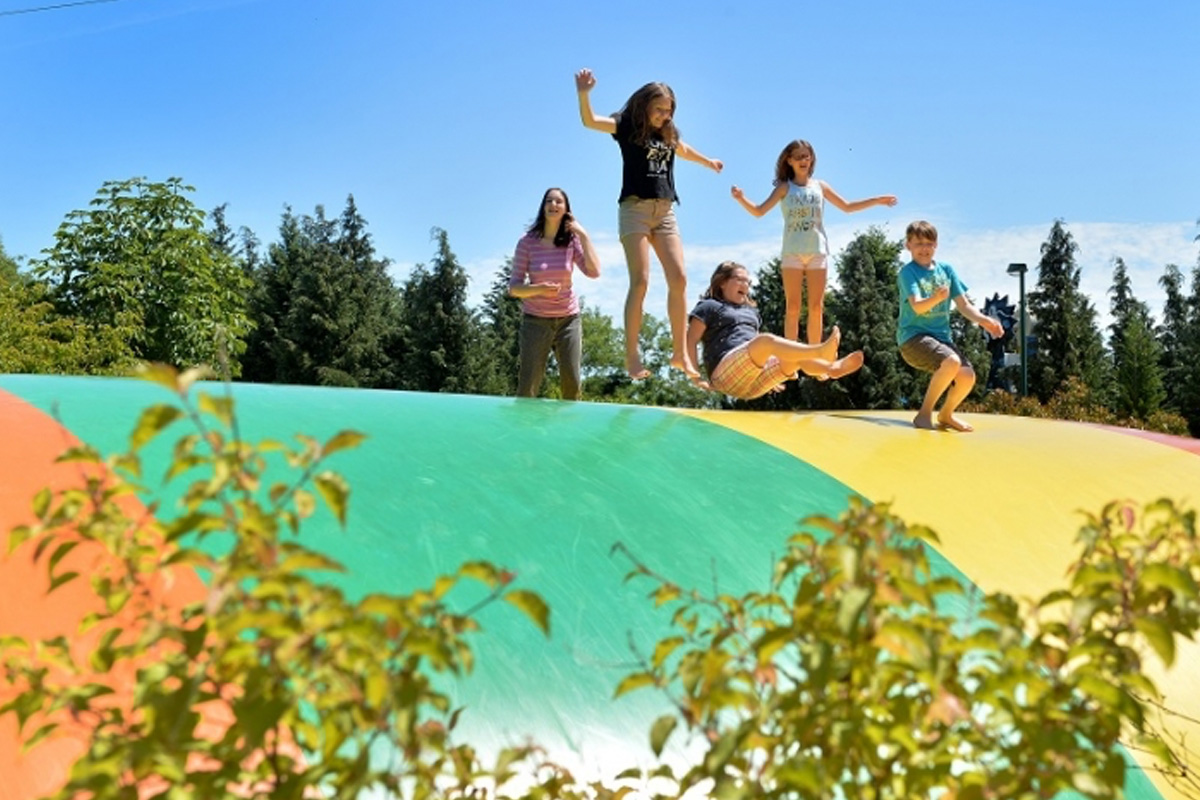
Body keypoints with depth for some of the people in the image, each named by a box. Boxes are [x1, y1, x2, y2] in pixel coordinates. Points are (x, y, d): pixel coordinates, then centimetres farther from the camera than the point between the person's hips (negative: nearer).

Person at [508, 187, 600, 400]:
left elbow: (594, 272, -16)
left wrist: (583, 235, -13)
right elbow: (514, 287, -7)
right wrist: (539, 289, -25)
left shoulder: (572, 241, -2)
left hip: (568, 318, 2)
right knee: (528, 386, -7)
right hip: (536, 319, -2)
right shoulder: (528, 242, -7)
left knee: (572, 383, 1)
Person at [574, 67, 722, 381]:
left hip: (665, 212, 5)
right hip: (635, 208, -5)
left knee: (679, 279, -4)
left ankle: (680, 352, 2)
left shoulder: (668, 133, 14)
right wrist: (583, 93, -34)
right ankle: (631, 356, -12)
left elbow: (684, 150, 37)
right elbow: (589, 120, -16)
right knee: (640, 282, -14)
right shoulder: (627, 125, 0)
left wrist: (709, 162, 51)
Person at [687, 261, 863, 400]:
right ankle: (819, 350, -54)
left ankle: (832, 368, -48)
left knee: (796, 355, -15)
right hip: (726, 374, -7)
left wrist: (772, 377, 19)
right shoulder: (709, 307, 9)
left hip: (754, 384, 7)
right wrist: (696, 378, -12)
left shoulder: (751, 311, 31)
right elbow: (690, 342, 0)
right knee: (766, 340, -30)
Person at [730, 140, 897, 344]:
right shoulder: (785, 187, 4)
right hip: (792, 252, -2)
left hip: (818, 252, 2)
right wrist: (742, 199, -24)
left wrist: (877, 200, 13)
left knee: (817, 308, 2)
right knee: (793, 307, -4)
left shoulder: (820, 186, 12)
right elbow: (759, 211, -5)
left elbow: (847, 207, 19)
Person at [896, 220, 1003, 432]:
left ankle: (946, 415, 13)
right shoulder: (908, 272, -6)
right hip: (914, 335, -5)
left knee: (967, 376, -17)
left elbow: (964, 305, 7)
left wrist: (982, 319, -12)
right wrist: (936, 298, -42)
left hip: (941, 336, 5)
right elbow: (917, 306, -21)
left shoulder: (946, 269, 10)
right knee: (951, 362, -32)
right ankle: (924, 413, -15)